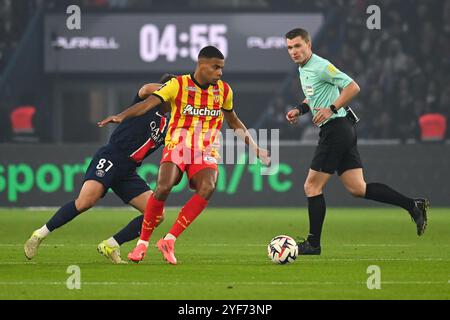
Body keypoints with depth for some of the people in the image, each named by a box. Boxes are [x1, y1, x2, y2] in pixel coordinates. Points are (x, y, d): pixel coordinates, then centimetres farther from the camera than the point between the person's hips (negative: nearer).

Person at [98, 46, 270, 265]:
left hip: (206, 153, 3)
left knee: (207, 188, -28)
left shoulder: (224, 90, 7)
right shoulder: (178, 85, -6)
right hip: (177, 147, -3)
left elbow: (233, 122, 24)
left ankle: (169, 240, -23)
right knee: (163, 188, -27)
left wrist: (255, 148, 25)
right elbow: (149, 103, -17)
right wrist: (122, 116, -34)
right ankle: (142, 243, -7)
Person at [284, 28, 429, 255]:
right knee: (357, 189, 5)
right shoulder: (303, 69, 16)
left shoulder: (321, 66, -13)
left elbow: (353, 87, -18)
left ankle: (313, 243, 3)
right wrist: (300, 109, 15)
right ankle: (413, 205, 4)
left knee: (312, 186, -4)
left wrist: (331, 109, -22)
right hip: (343, 132, 10)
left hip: (336, 130, -10)